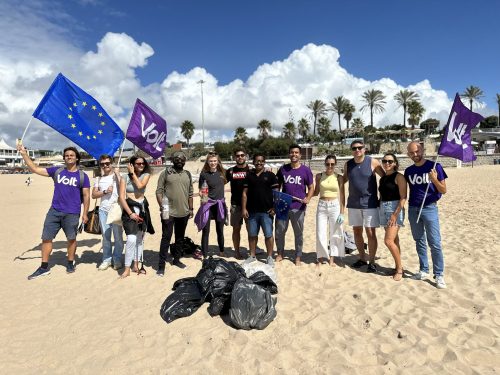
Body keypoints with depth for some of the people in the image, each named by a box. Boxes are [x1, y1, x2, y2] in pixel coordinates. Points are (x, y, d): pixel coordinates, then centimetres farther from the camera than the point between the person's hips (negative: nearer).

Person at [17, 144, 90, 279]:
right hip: (54, 211, 3)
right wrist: (24, 154, 0)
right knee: (46, 238, 5)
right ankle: (44, 267, 17)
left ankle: (70, 263, 25)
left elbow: (86, 195, 0)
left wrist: (85, 213, -3)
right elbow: (35, 169, 7)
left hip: (72, 214, -3)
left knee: (71, 238, 8)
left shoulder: (82, 176, 0)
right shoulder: (57, 171, 7)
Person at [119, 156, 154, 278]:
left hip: (142, 208, 4)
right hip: (130, 208, -4)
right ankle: (127, 269, -6)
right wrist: (130, 213, -16)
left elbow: (140, 186, -16)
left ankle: (136, 265, 23)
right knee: (131, 239, -16)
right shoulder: (125, 177, -2)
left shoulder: (146, 175, 5)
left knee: (140, 238, 10)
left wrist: (133, 173, -8)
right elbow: (121, 197, -8)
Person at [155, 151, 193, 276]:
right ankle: (161, 265, 6)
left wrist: (191, 208, 11)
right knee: (166, 238, -1)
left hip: (184, 213, 5)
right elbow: (159, 191, -6)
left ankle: (176, 259, 30)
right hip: (168, 212, -4)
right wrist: (161, 206, -16)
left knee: (180, 237, 15)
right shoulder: (165, 173, -3)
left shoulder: (188, 174, 10)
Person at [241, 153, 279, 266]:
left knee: (268, 235, 1)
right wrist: (244, 208, 1)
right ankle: (252, 256, 27)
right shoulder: (249, 175, 8)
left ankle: (270, 257, 15)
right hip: (252, 211, 3)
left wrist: (274, 207, -8)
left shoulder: (270, 175, 0)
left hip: (266, 211, -3)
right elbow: (245, 193, 7)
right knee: (252, 235, 12)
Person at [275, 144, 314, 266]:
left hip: (298, 207, -2)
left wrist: (308, 198, -16)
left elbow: (311, 188, 2)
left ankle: (298, 257, 24)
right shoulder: (282, 169, 6)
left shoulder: (306, 170, -1)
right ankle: (280, 253, 29)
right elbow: (277, 186, 14)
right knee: (279, 232, 9)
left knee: (298, 233, 8)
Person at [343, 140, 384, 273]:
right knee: (357, 232, 11)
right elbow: (343, 180, 19)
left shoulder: (373, 162, -6)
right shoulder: (348, 164, 4)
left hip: (370, 203, -4)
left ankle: (372, 261, 13)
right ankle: (362, 258, 27)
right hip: (353, 204, 4)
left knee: (370, 233, -1)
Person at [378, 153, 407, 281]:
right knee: (394, 240, 13)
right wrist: (380, 211, 12)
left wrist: (395, 214, -20)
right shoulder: (382, 178, 13)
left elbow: (403, 197, -14)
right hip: (383, 209, 7)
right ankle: (398, 267, 22)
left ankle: (400, 268, 3)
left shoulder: (399, 177, -8)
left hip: (395, 209, -7)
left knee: (389, 240, -13)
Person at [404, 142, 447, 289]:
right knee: (419, 242, 12)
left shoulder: (434, 166, -5)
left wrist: (434, 179, -23)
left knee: (434, 243, -3)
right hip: (413, 209, 5)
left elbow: (443, 190, -6)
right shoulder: (408, 171, 7)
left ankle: (439, 275, 7)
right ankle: (424, 271, 23)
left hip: (429, 208, -4)